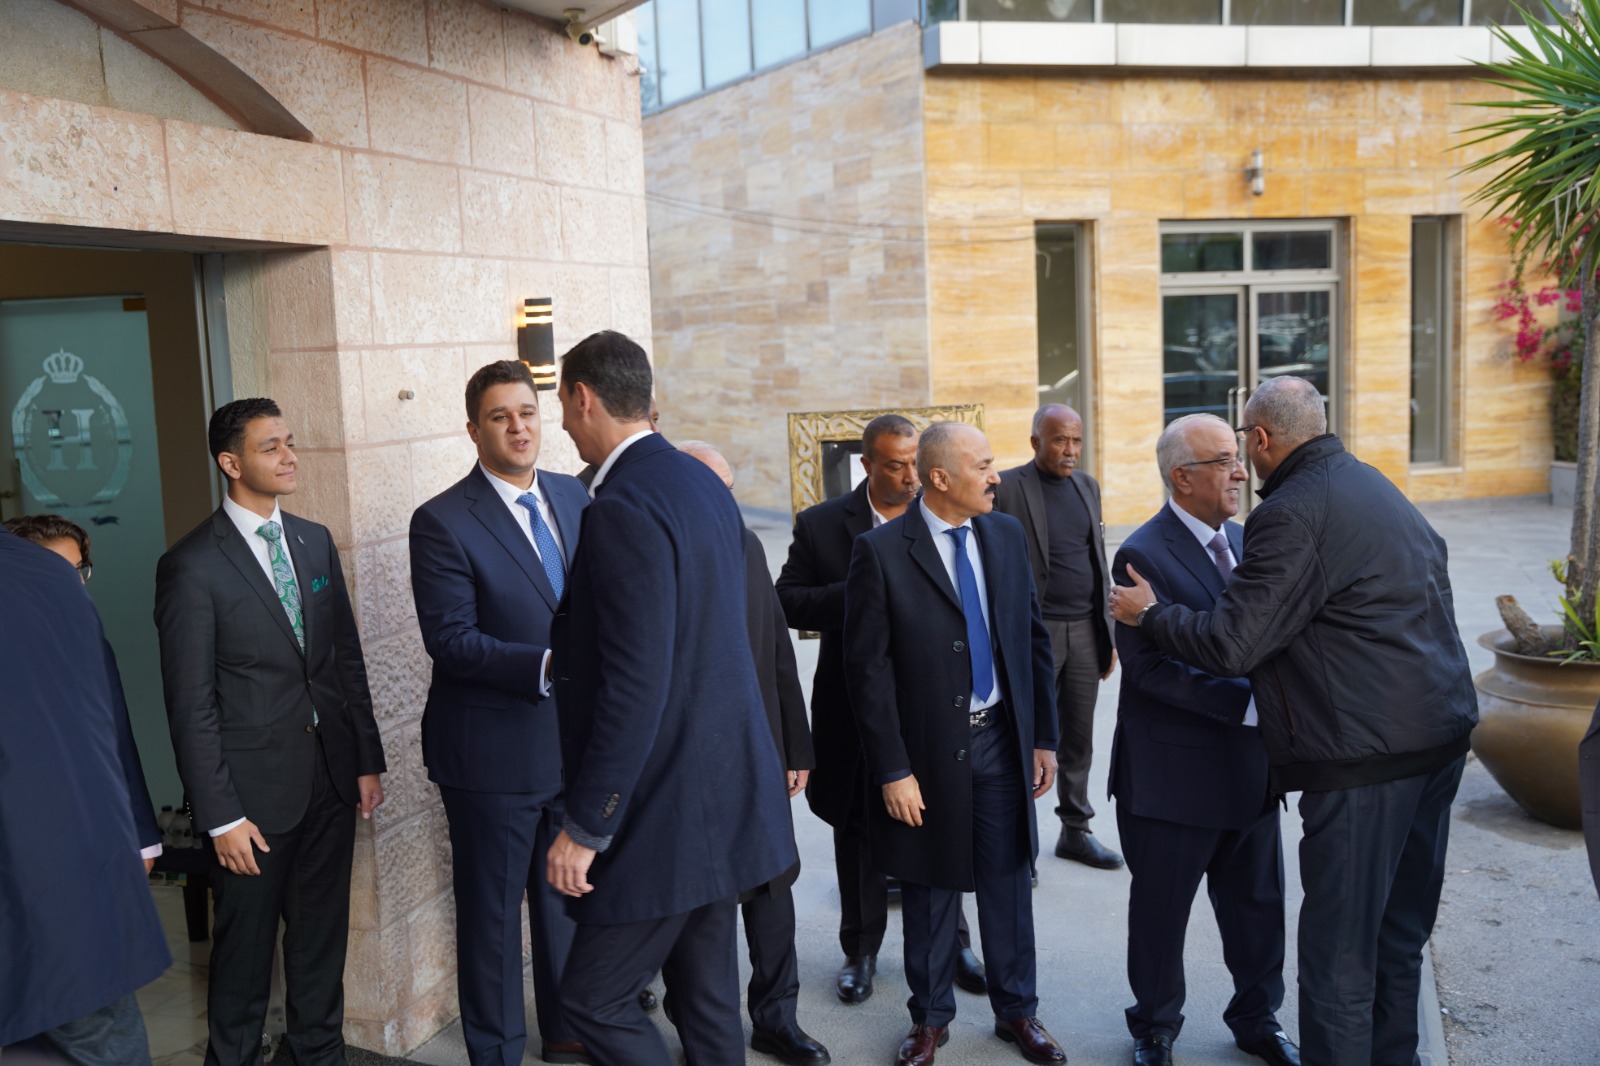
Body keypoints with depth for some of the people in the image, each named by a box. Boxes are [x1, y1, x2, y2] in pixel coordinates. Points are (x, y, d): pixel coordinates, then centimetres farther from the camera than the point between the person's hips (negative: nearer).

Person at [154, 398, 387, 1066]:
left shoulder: (316, 541, 6)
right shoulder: (192, 566, -12)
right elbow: (191, 703, -12)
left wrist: (367, 760, 8)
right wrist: (221, 816, -12)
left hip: (330, 778, 5)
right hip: (255, 789, -5)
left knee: (322, 935, 18)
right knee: (245, 944, 12)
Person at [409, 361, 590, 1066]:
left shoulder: (574, 498, 5)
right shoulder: (443, 522, -13)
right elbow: (451, 639, -19)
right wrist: (549, 666, -27)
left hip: (575, 738, 6)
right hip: (495, 752, -6)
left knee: (567, 895, 21)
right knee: (492, 909, 10)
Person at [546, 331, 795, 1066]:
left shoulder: (623, 507, -21)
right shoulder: (703, 484, 8)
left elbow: (635, 686, -25)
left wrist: (585, 828, -18)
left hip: (667, 808, -9)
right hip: (723, 789, 9)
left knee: (593, 997, 4)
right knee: (706, 991, 19)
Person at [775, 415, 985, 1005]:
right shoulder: (820, 524, -2)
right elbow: (789, 601, -6)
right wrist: (859, 595, -20)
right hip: (855, 707, 0)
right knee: (857, 830, 12)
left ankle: (952, 942, 29)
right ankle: (861, 951, 29)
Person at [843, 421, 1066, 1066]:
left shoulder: (1006, 535, 3)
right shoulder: (881, 552, -12)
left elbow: (1034, 638, 9)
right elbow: (868, 669, -12)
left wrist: (1043, 737, 7)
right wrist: (892, 770, -13)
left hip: (1003, 741, 4)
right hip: (930, 749, -3)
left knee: (1008, 884, 13)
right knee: (930, 889, 12)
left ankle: (1017, 1011, 33)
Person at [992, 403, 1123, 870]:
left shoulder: (1087, 485, 12)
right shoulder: (1007, 488, -9)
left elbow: (1098, 561, 16)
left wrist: (1109, 634, 14)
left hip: (1085, 630, 6)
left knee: (1079, 740, 13)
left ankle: (1076, 831, 26)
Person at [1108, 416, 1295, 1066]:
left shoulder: (1242, 541, 8)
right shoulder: (1145, 556, -16)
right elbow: (1151, 667, -22)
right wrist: (1249, 705, -24)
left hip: (1249, 764, 7)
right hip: (1175, 774, -7)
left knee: (1258, 905, 19)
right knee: (1160, 911, 12)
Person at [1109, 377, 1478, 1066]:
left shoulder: (1291, 513, -16)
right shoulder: (1374, 487, 13)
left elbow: (1229, 647, -18)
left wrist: (1147, 614, -2)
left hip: (1367, 753, -10)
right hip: (1440, 732, 10)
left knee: (1340, 953, 2)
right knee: (1400, 935, 22)